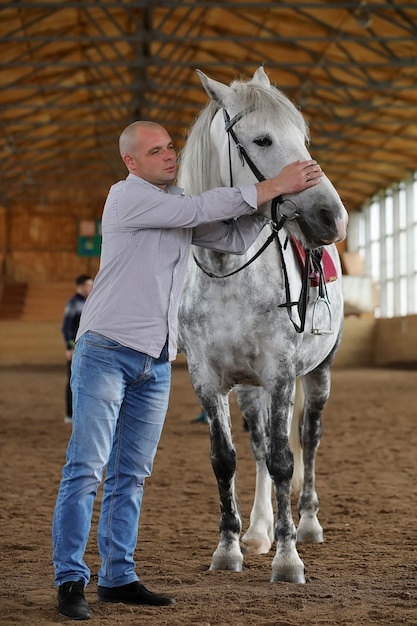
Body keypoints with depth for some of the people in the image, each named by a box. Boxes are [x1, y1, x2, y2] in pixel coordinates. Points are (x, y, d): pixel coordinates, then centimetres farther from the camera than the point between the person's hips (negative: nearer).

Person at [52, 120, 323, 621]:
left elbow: (234, 239, 16)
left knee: (130, 475, 9)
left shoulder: (180, 207, 15)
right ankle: (70, 581, -3)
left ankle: (117, 578, 14)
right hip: (106, 352, -7)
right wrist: (274, 185, -18)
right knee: (86, 468, -8)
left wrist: (270, 201, 0)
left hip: (156, 363, 7)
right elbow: (200, 210, -18)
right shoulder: (128, 196, -9)